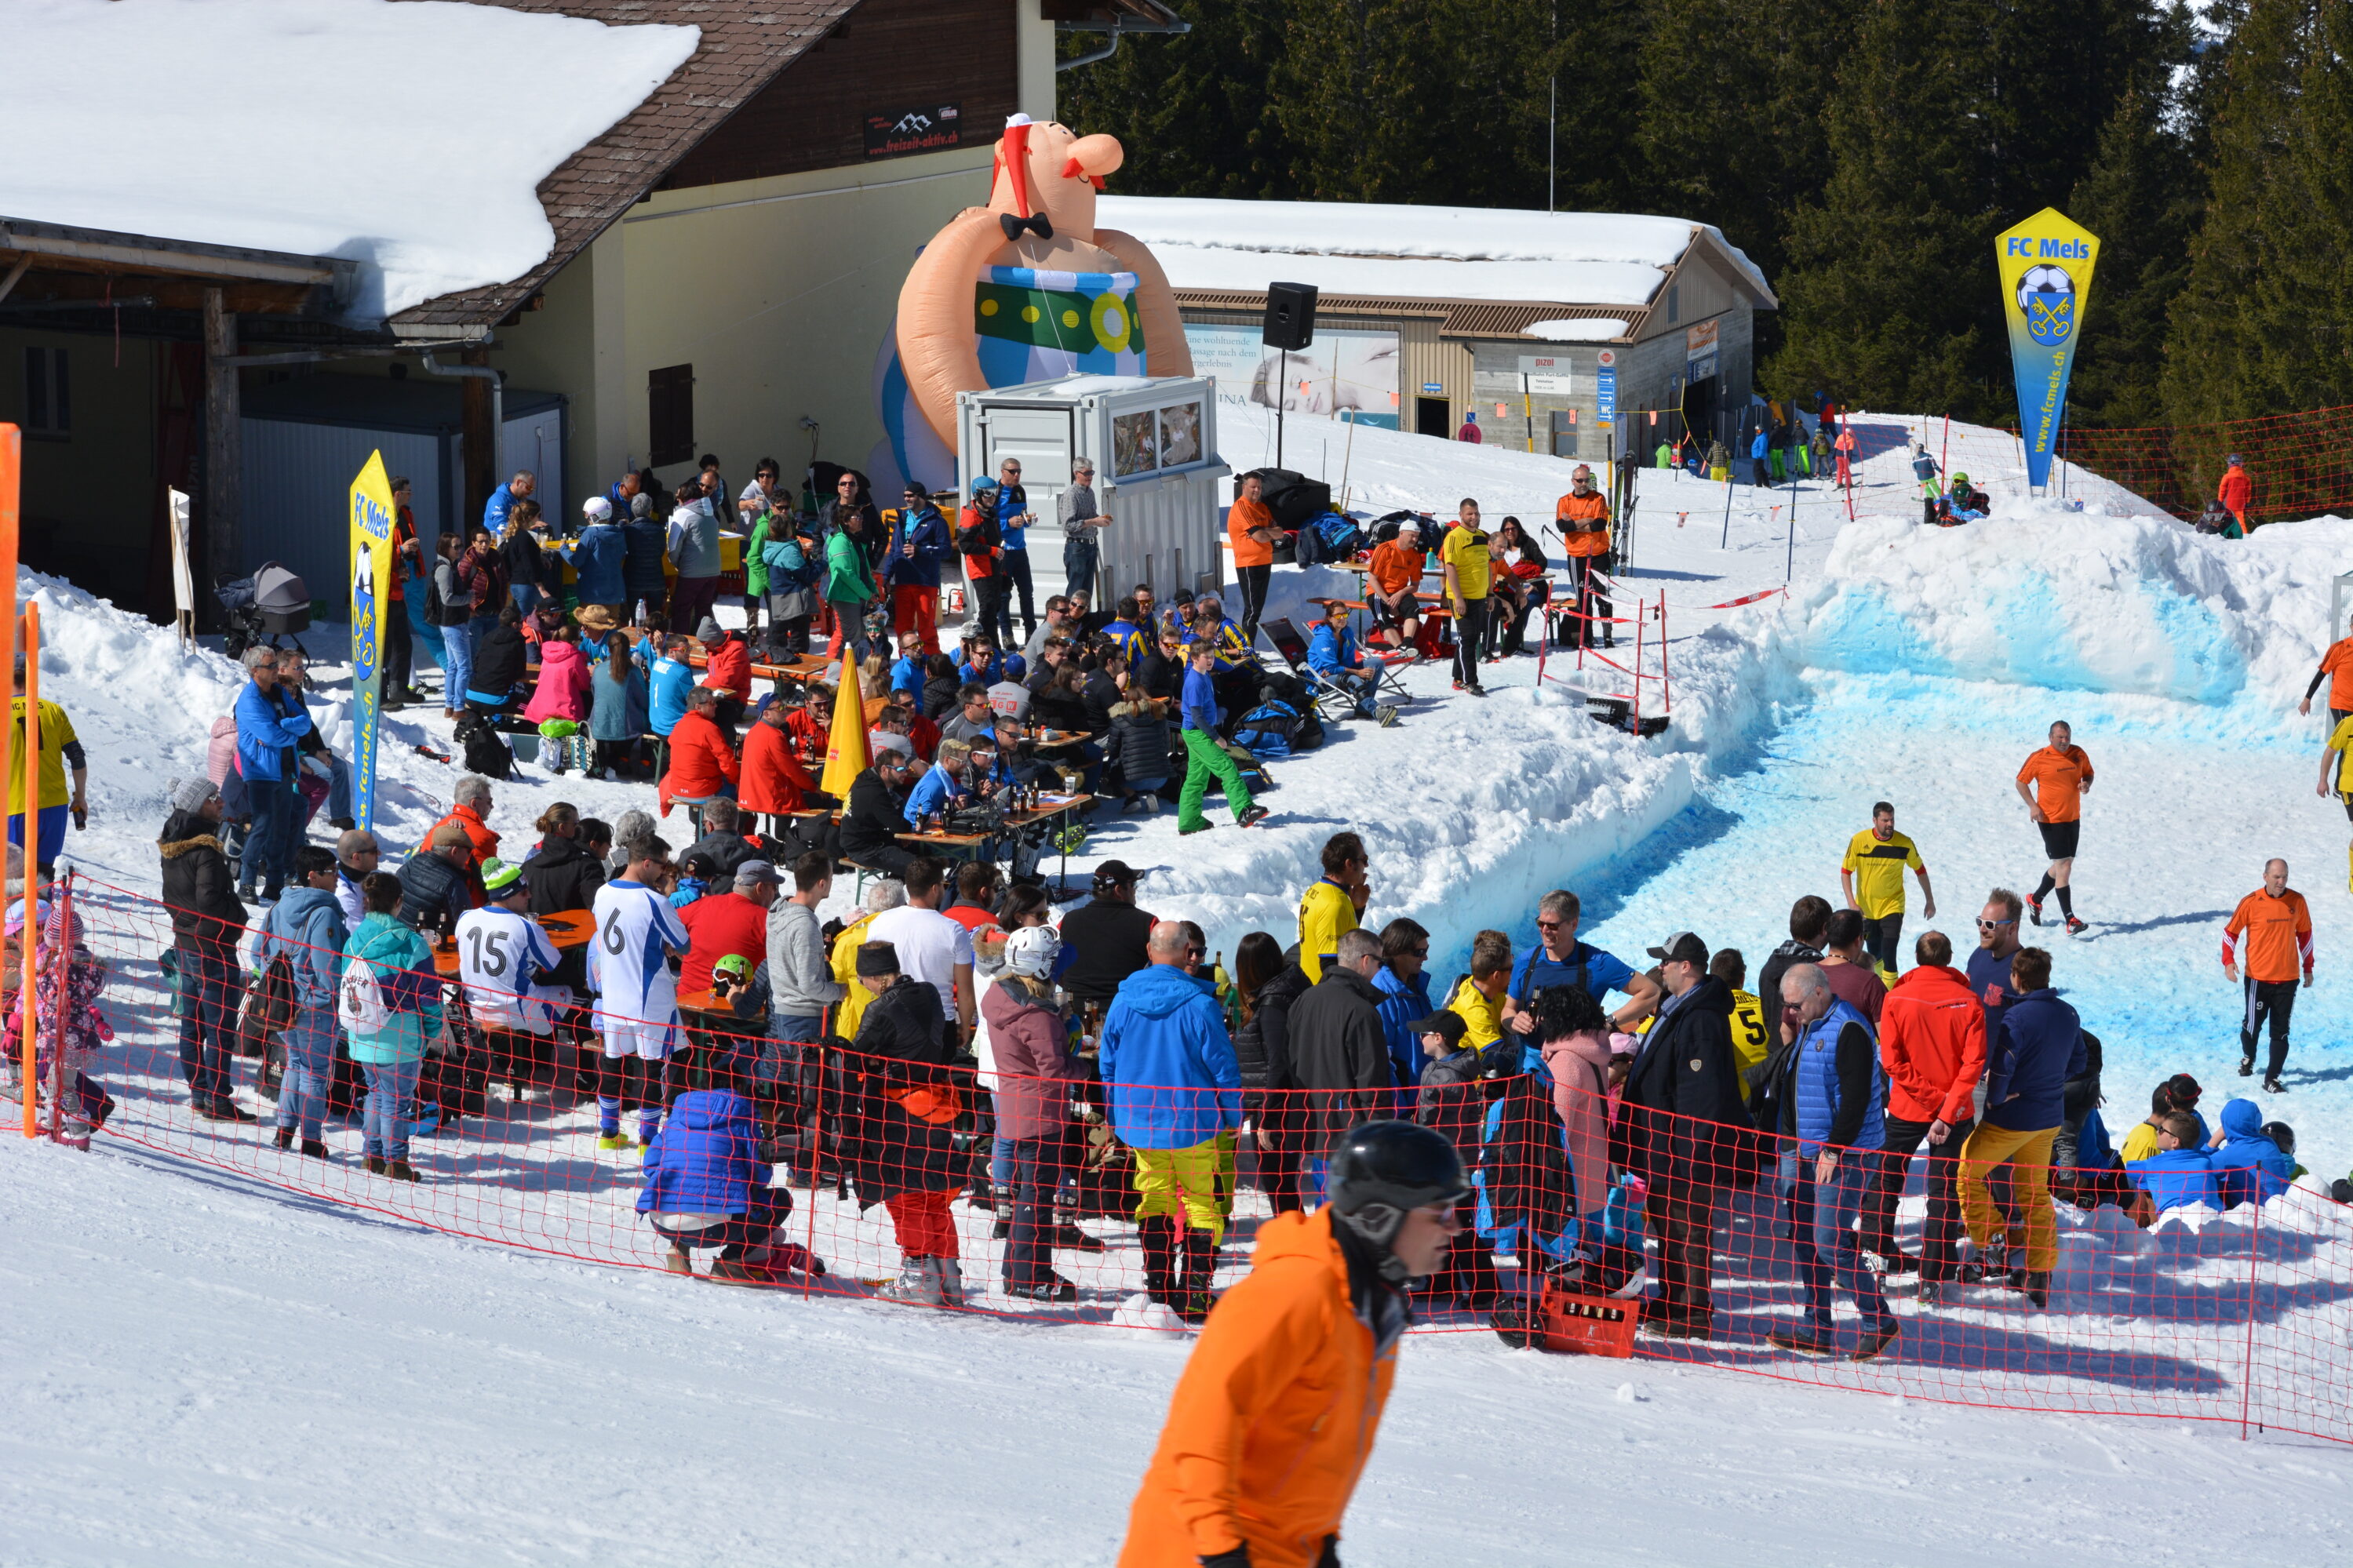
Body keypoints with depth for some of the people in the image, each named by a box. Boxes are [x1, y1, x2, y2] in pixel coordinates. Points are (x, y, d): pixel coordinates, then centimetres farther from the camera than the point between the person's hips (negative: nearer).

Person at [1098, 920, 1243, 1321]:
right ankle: (1194, 1297, -1)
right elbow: (1222, 1063, -10)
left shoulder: (1123, 1001, -1)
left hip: (1140, 1122, 4)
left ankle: (1158, 1293, 14)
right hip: (1193, 1121, -4)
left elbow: (1107, 1063, 7)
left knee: (1153, 1201, 15)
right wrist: (1234, 1116, 3)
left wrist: (1118, 1115, 19)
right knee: (1202, 1205, 4)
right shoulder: (1199, 1004, -15)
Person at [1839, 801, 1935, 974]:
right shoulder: (1859, 841, -13)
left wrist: (1929, 901, 10)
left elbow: (1920, 870, 5)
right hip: (1866, 909, 2)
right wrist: (1851, 903, -19)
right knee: (1874, 954, 16)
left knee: (1888, 953, -16)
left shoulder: (1905, 844, -11)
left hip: (1893, 907, -2)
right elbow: (1846, 872, -7)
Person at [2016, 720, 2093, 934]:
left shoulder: (2078, 754, 2)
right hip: (2051, 820, -6)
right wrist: (2032, 805, -15)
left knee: (2062, 865, 17)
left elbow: (2088, 772, 18)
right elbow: (2021, 782, -2)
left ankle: (2035, 898, 41)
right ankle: (2070, 920, -14)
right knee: (2064, 864, -13)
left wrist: (2087, 784, -6)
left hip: (2073, 818, 6)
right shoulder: (2039, 759, -11)